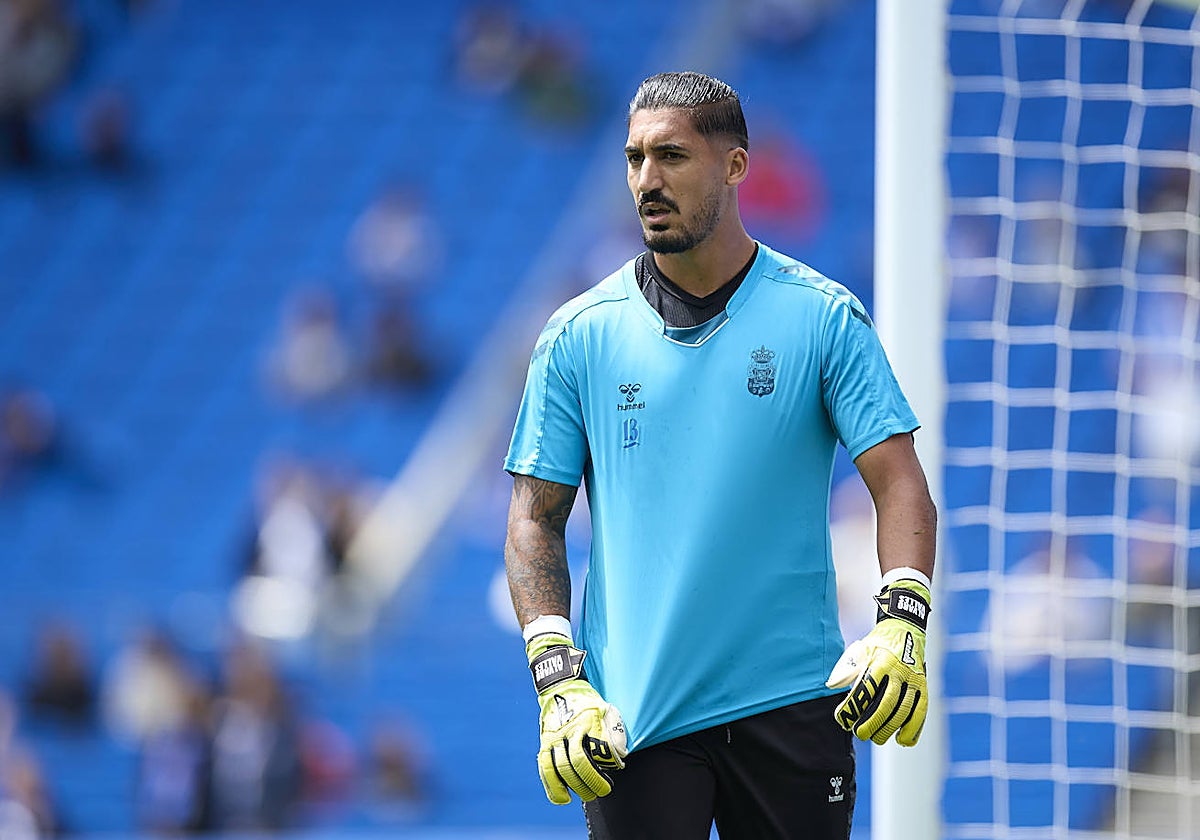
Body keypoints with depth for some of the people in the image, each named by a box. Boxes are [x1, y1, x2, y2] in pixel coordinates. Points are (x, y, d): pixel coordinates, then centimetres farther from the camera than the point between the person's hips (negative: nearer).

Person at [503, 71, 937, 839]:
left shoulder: (825, 319, 2)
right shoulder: (579, 337, 5)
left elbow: (900, 482, -1)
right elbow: (536, 519, 6)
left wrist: (901, 624, -18)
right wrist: (558, 681, -7)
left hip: (790, 702, 0)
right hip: (631, 715, 0)